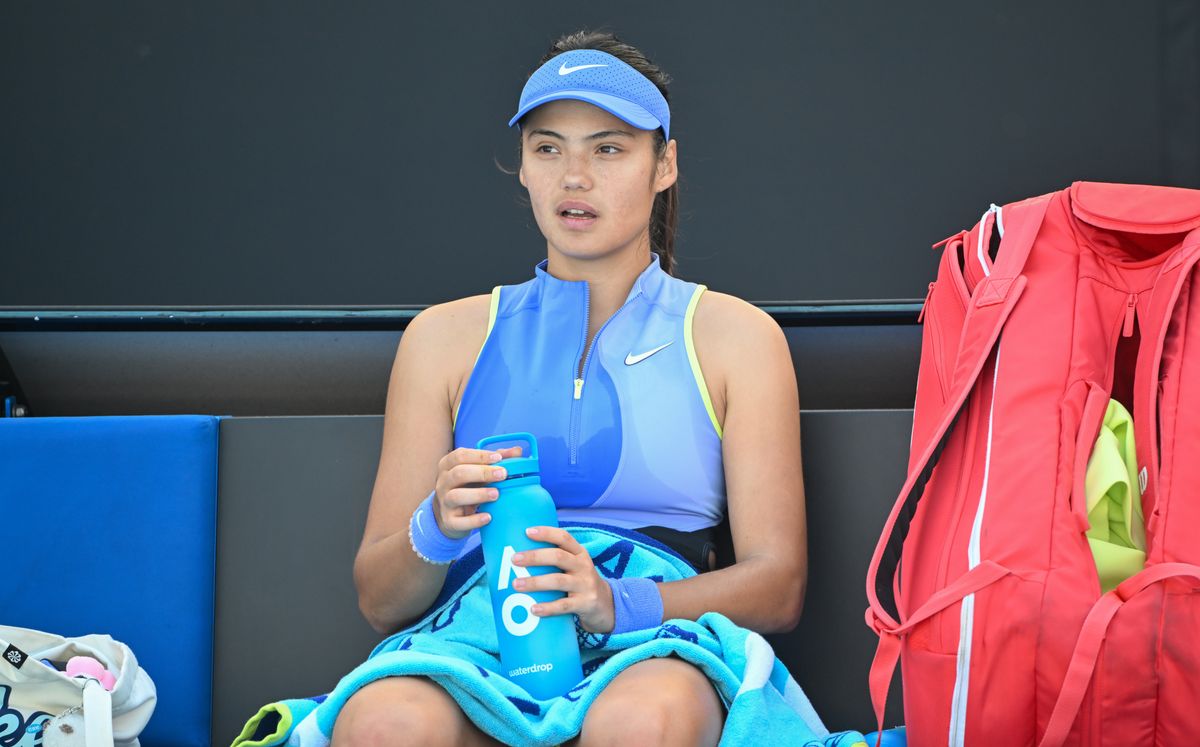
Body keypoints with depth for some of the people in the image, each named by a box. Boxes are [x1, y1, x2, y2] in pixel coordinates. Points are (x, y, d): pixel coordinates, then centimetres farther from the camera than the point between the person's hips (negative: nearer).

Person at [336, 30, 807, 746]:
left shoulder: (734, 336, 14)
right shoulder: (447, 337, 17)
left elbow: (778, 586, 4)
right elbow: (379, 600, 12)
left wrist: (623, 603, -16)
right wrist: (435, 532, -12)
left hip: (653, 660, -1)